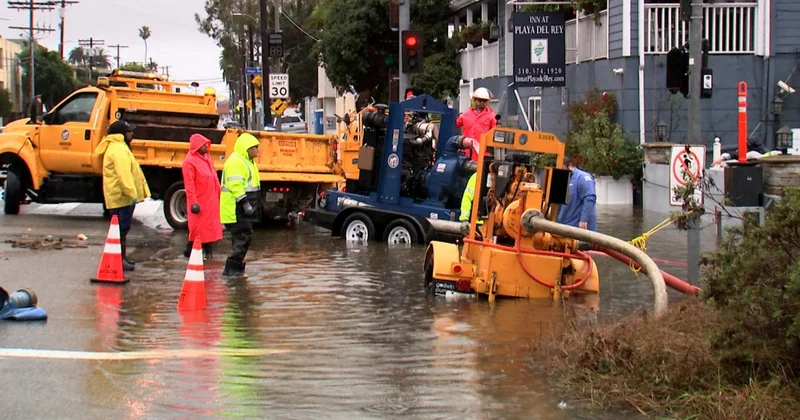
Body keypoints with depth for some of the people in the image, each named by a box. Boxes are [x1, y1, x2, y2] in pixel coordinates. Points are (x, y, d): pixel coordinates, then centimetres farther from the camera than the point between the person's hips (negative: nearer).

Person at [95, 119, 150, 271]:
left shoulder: (118, 147, 20)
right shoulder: (118, 149, -17)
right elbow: (124, 174, -26)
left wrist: (132, 193, 25)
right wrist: (132, 193, -29)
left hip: (121, 196, 11)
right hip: (122, 196, -11)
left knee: (123, 228, 17)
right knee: (122, 228, -9)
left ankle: (122, 257, 24)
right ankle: (119, 260, -7)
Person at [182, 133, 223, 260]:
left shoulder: (207, 157, 13)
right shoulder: (190, 161, -13)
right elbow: (189, 184, -16)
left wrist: (219, 192, 15)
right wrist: (193, 202, -20)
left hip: (211, 199, 8)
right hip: (199, 200, -8)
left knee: (210, 226, 10)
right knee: (198, 227, -3)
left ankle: (208, 252, 18)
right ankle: (190, 251, 6)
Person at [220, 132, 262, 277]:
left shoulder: (247, 161, 20)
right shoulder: (235, 162, -16)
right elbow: (235, 185, -24)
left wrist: (254, 205, 26)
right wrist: (244, 202, -29)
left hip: (243, 210, 11)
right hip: (236, 209, -11)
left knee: (243, 237, 13)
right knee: (243, 237, -13)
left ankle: (237, 267, 21)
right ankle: (232, 268, -11)